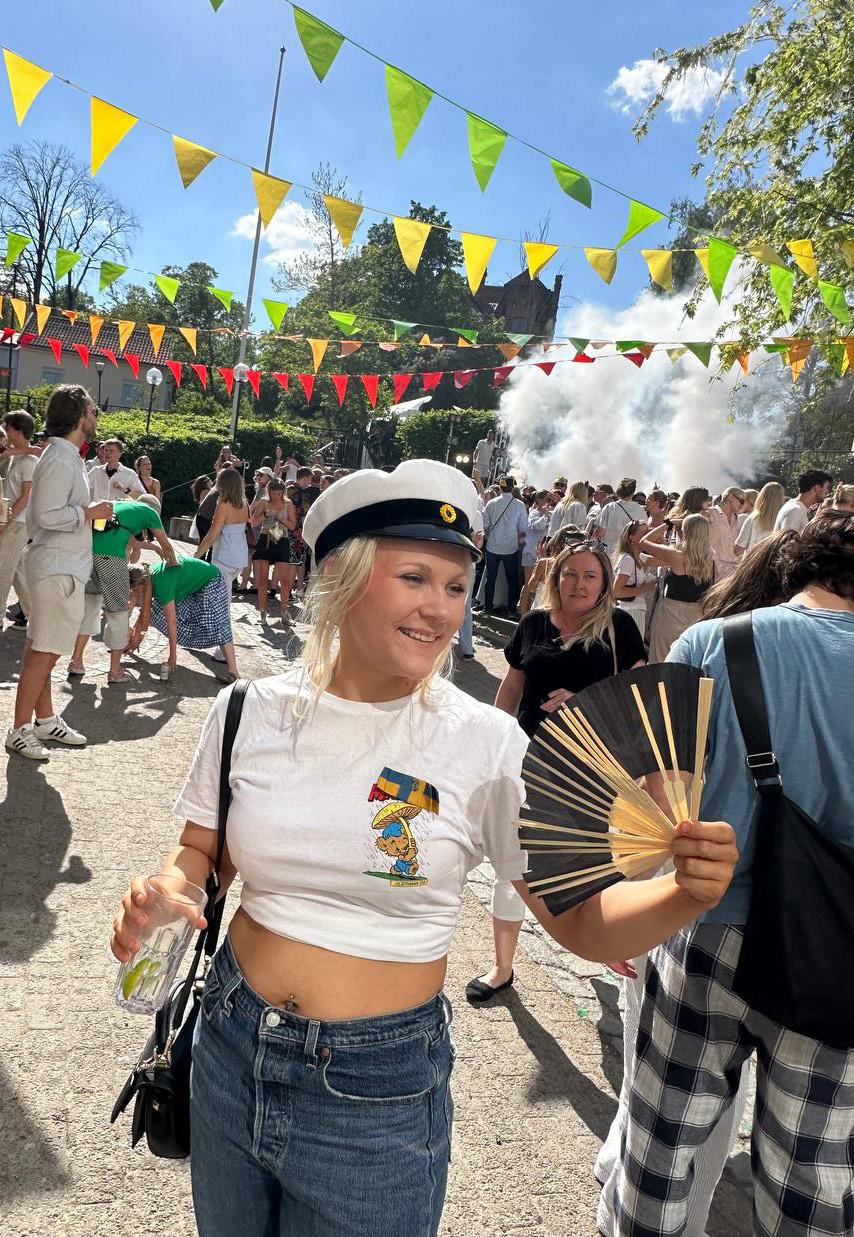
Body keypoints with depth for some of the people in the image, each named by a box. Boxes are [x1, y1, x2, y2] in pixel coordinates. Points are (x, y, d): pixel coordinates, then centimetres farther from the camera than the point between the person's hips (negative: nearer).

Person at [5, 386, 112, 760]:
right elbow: (46, 515, -24)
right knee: (43, 653, -4)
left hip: (60, 566, 10)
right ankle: (20, 731, 4)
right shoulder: (60, 460, -17)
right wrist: (89, 512, -14)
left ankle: (45, 721, 25)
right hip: (57, 568, -10)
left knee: (41, 651, 16)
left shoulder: (67, 457, 15)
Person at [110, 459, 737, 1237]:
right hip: (231, 1053, 4)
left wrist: (689, 893, -31)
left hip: (381, 1092, -3)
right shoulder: (252, 712, -8)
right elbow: (199, 856, 5)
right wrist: (156, 899, -16)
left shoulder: (486, 745, -16)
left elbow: (582, 921, -13)